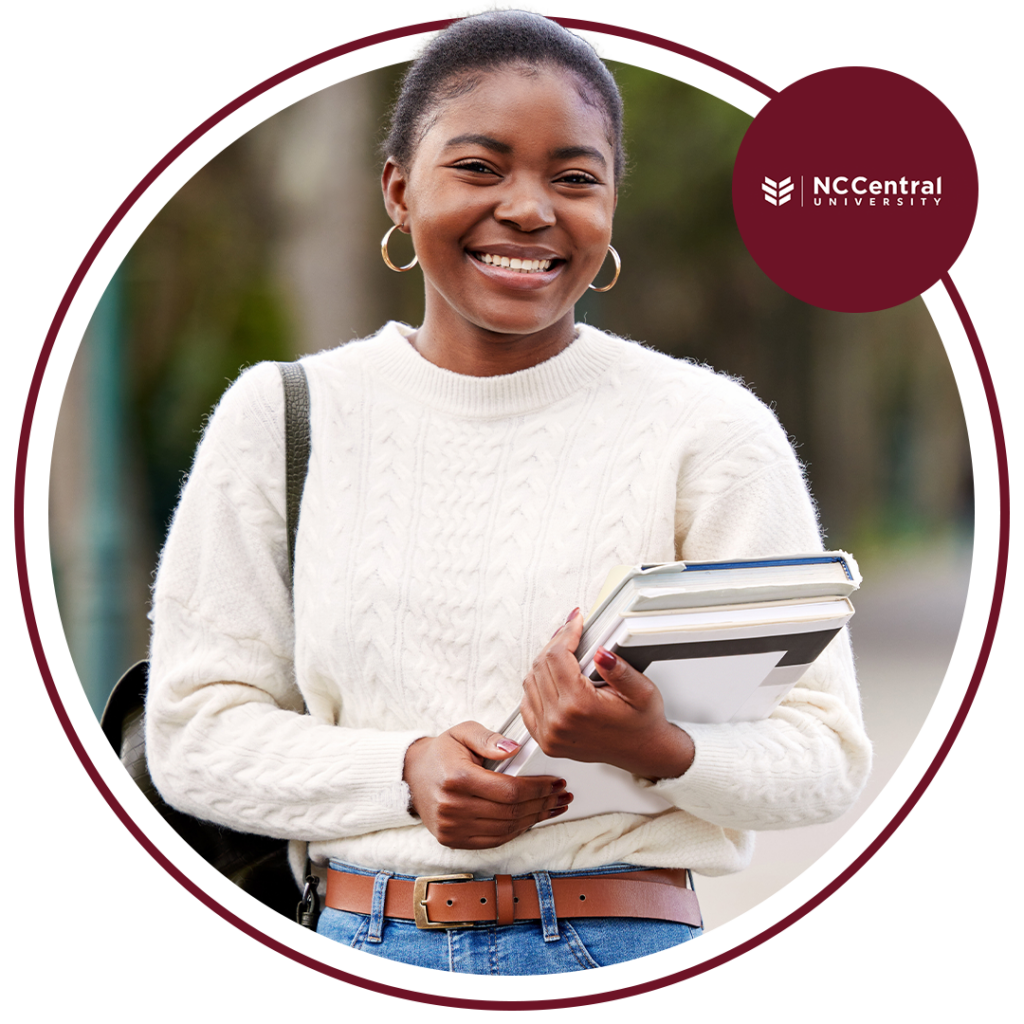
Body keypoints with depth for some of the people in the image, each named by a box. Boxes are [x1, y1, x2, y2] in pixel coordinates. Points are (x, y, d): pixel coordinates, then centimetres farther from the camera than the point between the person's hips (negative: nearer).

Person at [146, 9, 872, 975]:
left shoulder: (710, 431, -1)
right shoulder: (282, 418, 5)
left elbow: (826, 757, -2)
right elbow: (194, 725, 4)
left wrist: (659, 750, -21)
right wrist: (405, 773, -12)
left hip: (623, 959, 0)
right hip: (360, 946, 0)